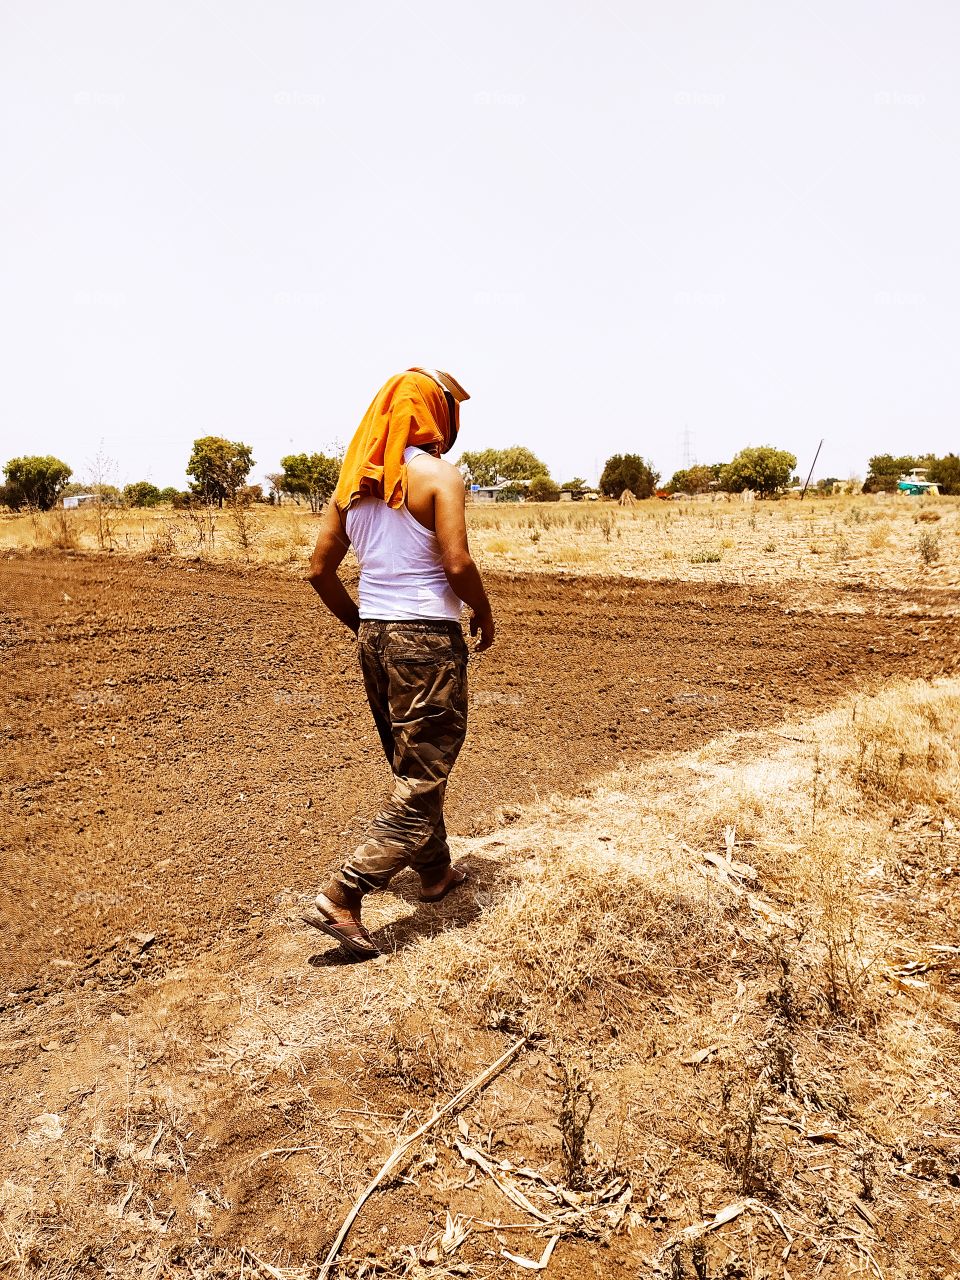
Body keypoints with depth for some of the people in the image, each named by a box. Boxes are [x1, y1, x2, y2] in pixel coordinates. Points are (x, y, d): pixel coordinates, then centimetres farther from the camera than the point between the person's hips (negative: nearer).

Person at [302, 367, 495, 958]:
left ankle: (437, 871, 37)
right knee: (423, 778, 2)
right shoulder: (438, 474, -10)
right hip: (428, 638, -7)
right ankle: (341, 898, -1)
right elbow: (457, 564, -19)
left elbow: (321, 569, 8)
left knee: (413, 766, 21)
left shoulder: (355, 479, 9)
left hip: (374, 635, 8)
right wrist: (485, 614, -2)